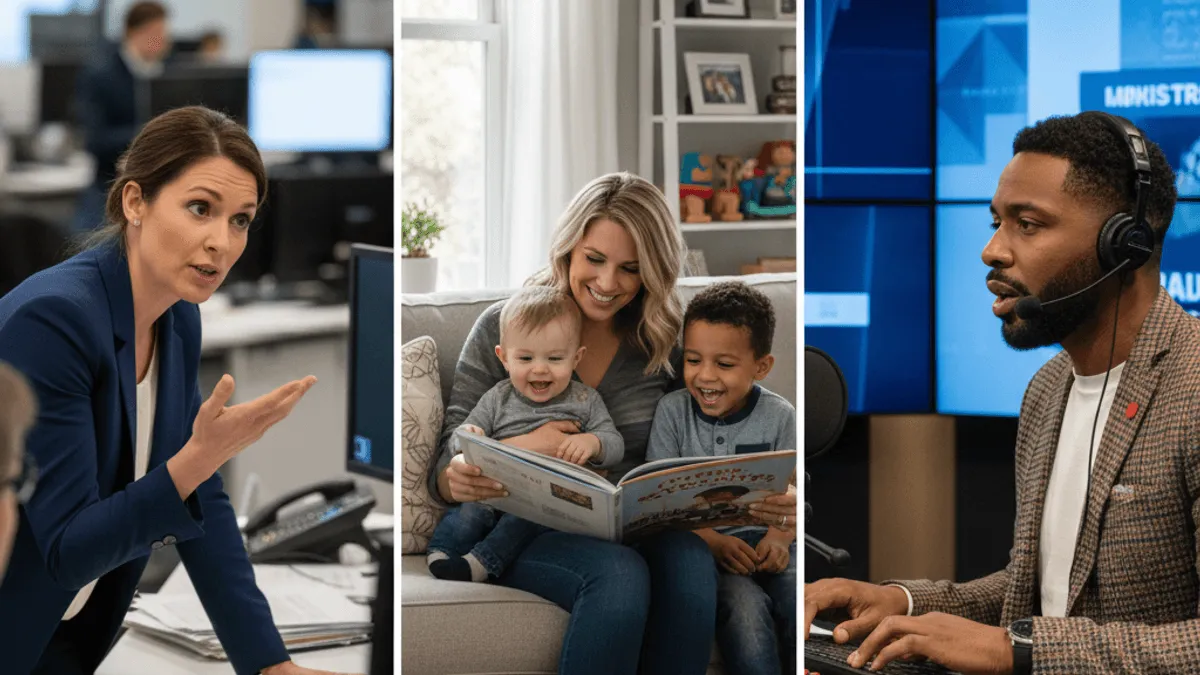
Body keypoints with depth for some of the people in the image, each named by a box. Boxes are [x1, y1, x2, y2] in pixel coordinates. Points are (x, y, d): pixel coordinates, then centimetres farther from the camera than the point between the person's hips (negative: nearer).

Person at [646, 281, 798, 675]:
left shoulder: (779, 416, 5)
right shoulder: (673, 411, 2)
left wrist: (779, 537, -19)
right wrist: (712, 540, -19)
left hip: (765, 543, 2)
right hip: (701, 543, -1)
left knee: (798, 601, -29)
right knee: (745, 604, -32)